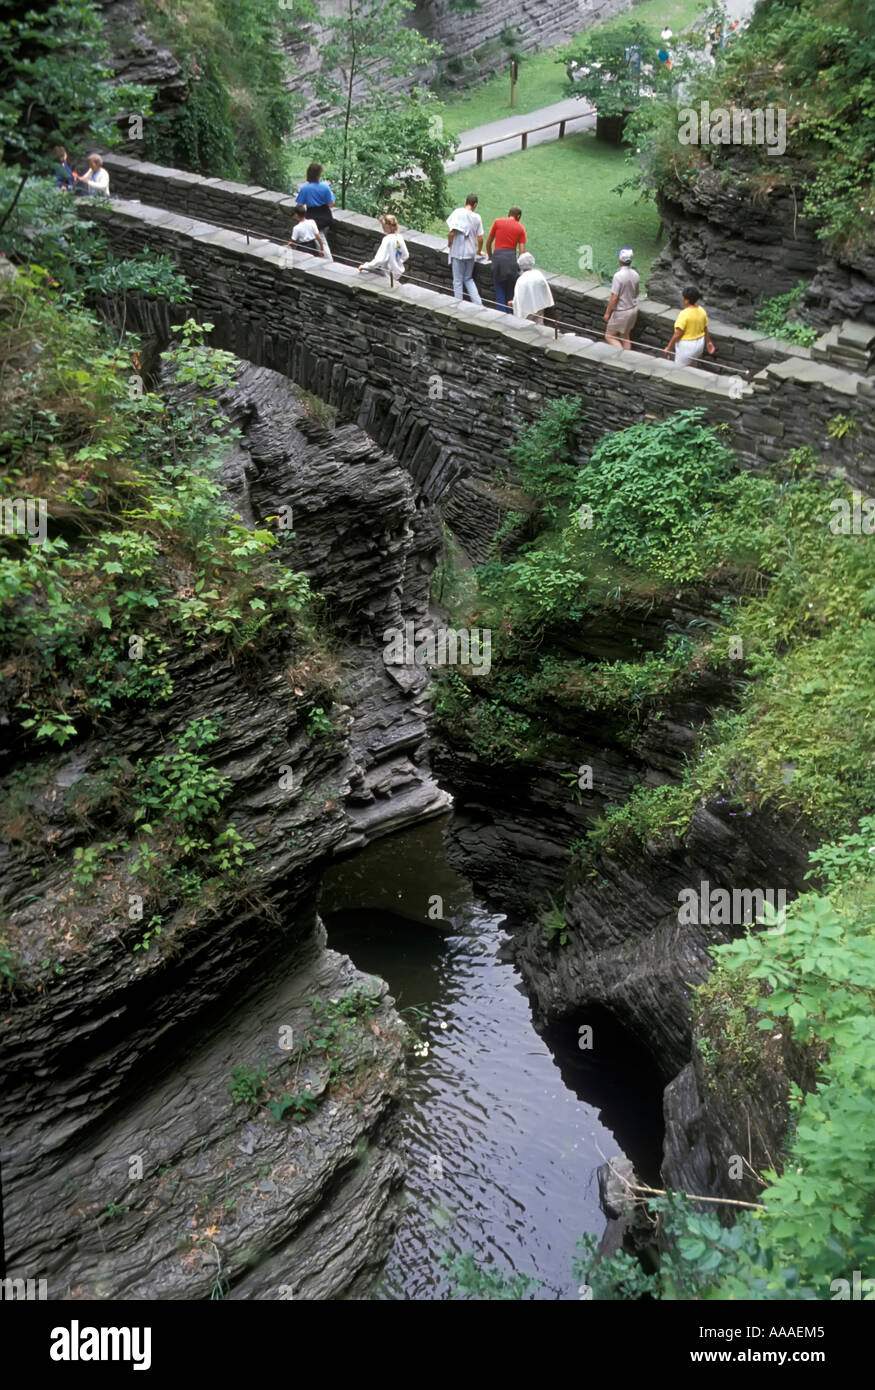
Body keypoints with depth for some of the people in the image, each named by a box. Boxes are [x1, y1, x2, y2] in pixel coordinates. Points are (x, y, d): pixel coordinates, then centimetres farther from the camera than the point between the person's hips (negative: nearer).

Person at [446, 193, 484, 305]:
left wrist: (449, 243, 3)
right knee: (468, 279, 19)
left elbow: (452, 232, -16)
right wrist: (479, 251, 20)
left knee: (458, 281, 5)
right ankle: (478, 304, 8)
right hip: (471, 253, 4)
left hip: (458, 252, -4)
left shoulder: (458, 212, -9)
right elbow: (480, 239, 2)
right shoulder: (477, 217, 1)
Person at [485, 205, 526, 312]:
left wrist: (490, 256, 27)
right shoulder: (520, 228, 7)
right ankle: (509, 314, 13)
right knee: (510, 291, 12)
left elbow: (488, 242, 12)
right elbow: (522, 250, 2)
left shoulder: (498, 221, 7)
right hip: (511, 257, 0)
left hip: (498, 256, 0)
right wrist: (520, 265, 12)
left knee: (499, 291, 5)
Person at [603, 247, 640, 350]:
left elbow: (614, 298, -23)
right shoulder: (635, 275, -2)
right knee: (626, 336, 20)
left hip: (621, 312, -7)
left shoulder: (618, 276, -24)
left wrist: (607, 312, -11)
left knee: (609, 336, 5)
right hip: (633, 309, 7)